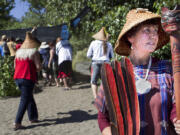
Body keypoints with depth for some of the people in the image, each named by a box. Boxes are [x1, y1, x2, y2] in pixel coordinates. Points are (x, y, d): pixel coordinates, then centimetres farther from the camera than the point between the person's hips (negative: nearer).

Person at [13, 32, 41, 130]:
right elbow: (38, 67, -11)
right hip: (28, 78, -7)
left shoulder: (18, 51, 12)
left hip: (17, 78, 7)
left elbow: (15, 66, 17)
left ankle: (32, 117, 26)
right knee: (24, 101, -2)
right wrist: (36, 69, 10)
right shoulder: (34, 52, -6)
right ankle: (17, 123, -4)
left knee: (29, 97, 20)